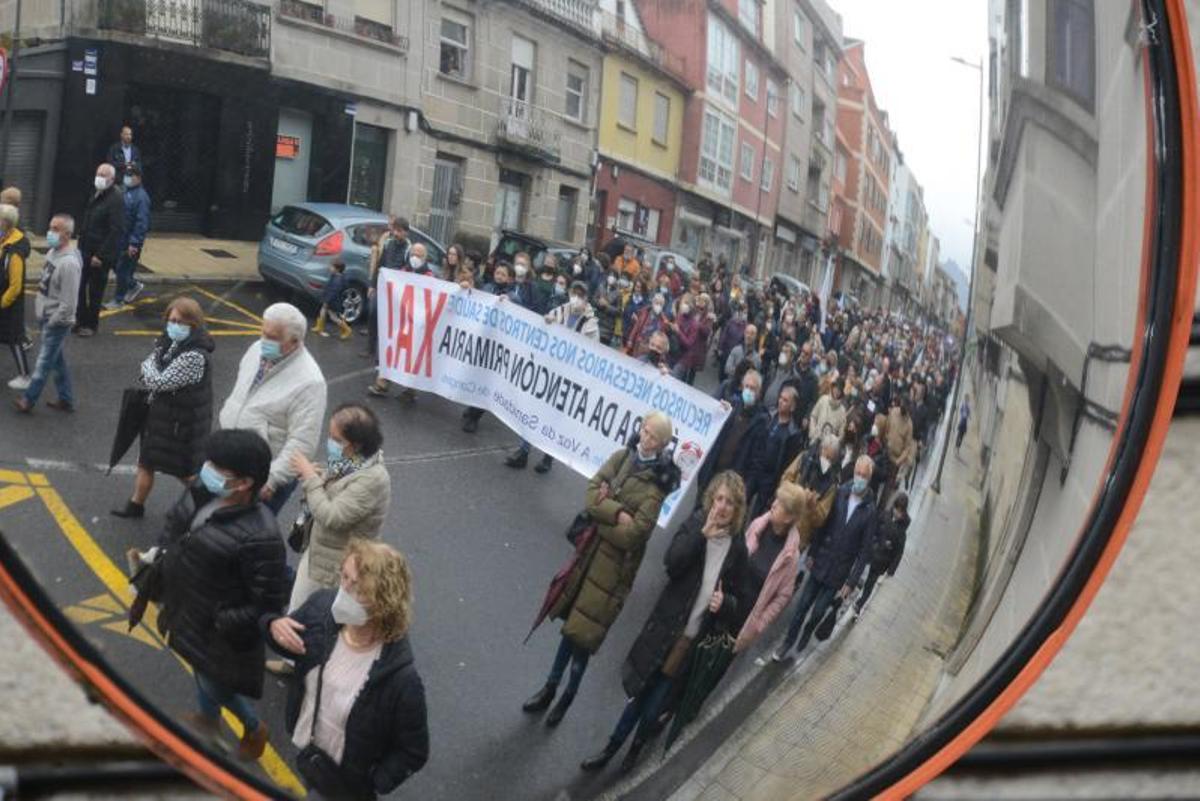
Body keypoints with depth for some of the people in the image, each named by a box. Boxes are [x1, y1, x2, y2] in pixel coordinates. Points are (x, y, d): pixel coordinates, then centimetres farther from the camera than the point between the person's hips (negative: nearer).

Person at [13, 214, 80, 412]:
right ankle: (66, 400, 27)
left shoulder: (69, 263, -25)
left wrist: (52, 322, -16)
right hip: (46, 317, 9)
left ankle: (29, 399, 17)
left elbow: (68, 303, -24)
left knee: (44, 362, 4)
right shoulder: (52, 252, 5)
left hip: (57, 323, -9)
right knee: (57, 360, 17)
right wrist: (40, 309, 13)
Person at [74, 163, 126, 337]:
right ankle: (81, 320, 25)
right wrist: (80, 247, 13)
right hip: (85, 251, 8)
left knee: (95, 291, 4)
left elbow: (116, 231, -22)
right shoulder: (95, 196, 11)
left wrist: (101, 255, -22)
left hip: (100, 255, -8)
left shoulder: (115, 200, -17)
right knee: (80, 287, 12)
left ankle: (91, 324, 18)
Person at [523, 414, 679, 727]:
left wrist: (602, 509, -10)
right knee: (571, 623, 16)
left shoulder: (660, 482, -16)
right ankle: (550, 689, 33)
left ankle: (567, 697, 28)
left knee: (583, 632, 5)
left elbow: (633, 532, -21)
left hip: (616, 561, -5)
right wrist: (616, 513, -22)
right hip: (589, 549, 5)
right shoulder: (622, 457, 0)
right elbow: (592, 491, -7)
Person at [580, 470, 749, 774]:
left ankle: (634, 749, 37)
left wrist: (725, 603, -16)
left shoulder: (737, 548, -4)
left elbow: (740, 599, 6)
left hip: (697, 640, 0)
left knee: (655, 704, 10)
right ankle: (610, 749, 31)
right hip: (667, 629, 0)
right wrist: (703, 534, -27)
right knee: (640, 693, 12)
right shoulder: (696, 523, -5)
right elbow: (671, 563, -20)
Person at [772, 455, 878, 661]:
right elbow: (823, 525, 4)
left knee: (818, 613, 5)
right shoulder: (840, 493, -6)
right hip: (820, 564, 2)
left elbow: (864, 551, -9)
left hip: (838, 574, -2)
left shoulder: (870, 510, -13)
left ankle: (803, 642, 30)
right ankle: (787, 644, 22)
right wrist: (812, 553, 6)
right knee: (802, 606, 7)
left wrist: (851, 582, -9)